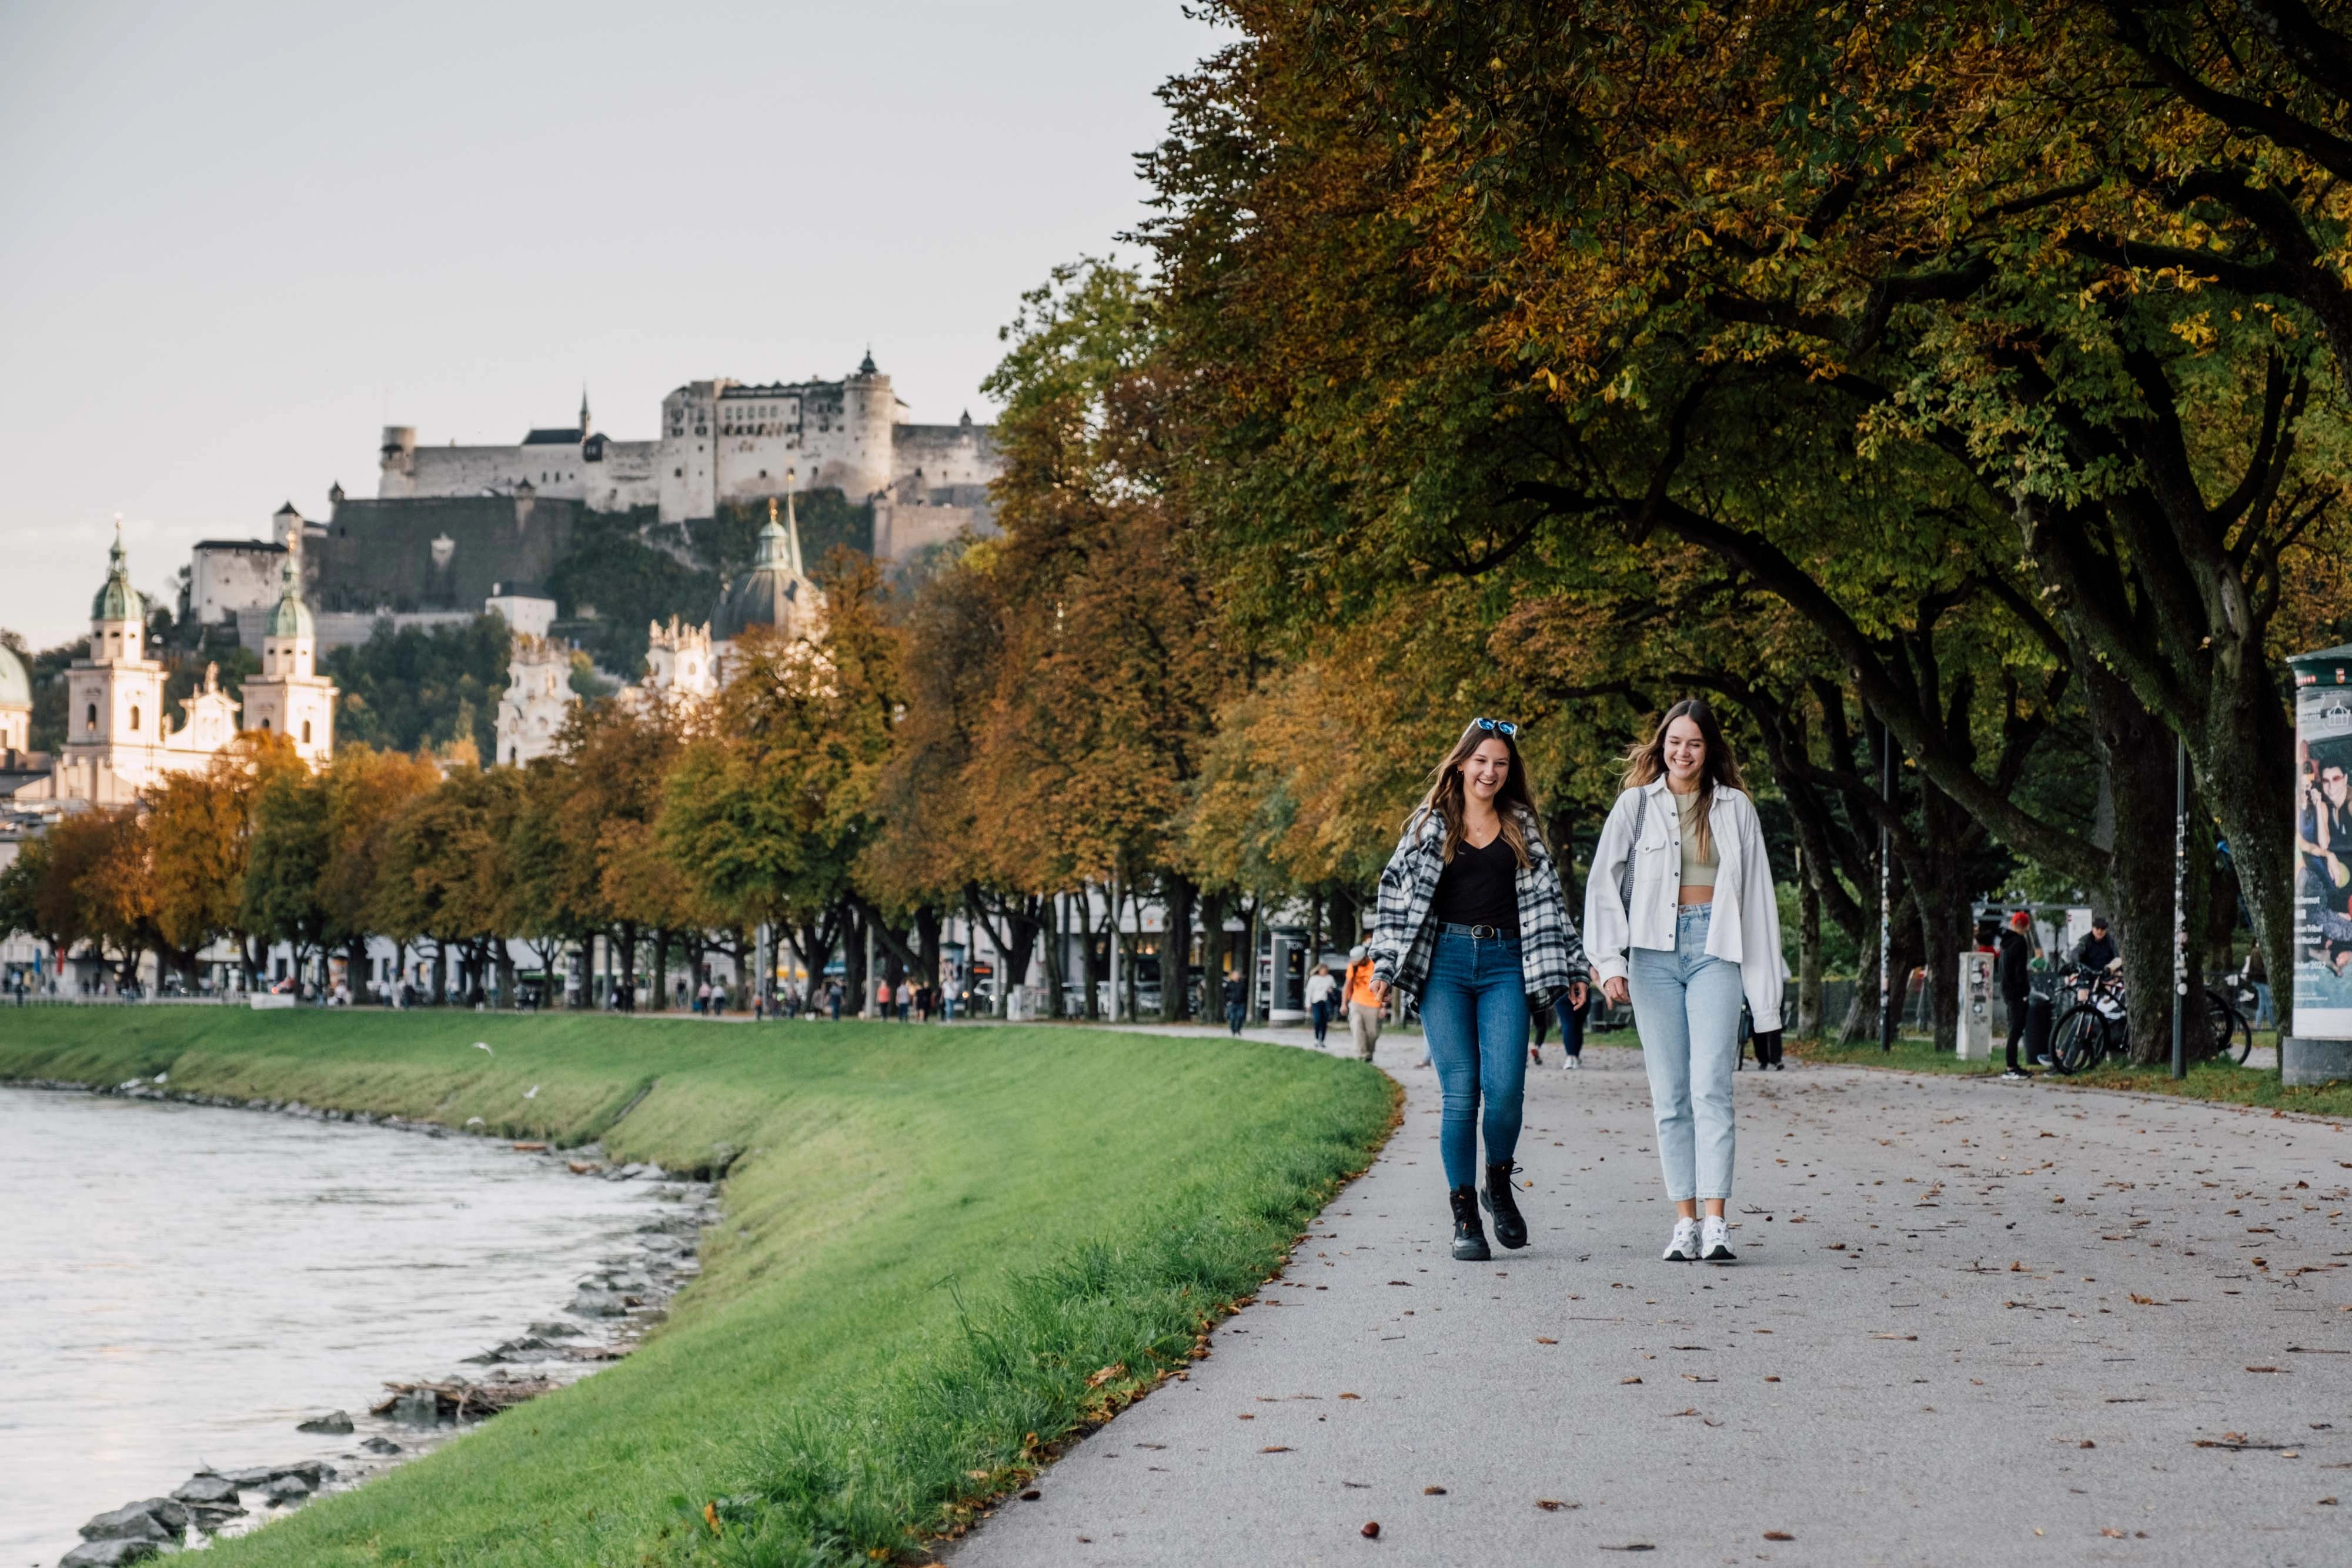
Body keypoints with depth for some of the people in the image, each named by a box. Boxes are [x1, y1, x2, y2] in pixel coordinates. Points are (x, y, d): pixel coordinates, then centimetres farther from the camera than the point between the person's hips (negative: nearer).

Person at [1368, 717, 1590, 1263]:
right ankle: (1465, 1218, 1)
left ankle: (1500, 1187, 14)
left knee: (1505, 1087, -13)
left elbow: (1547, 899, 13)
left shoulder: (1522, 827, 13)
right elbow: (1396, 891, 9)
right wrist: (1385, 966, 2)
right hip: (1445, 962, -1)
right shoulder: (1431, 824, 9)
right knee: (1460, 1091, -7)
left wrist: (1570, 967, 8)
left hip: (1504, 964, 1)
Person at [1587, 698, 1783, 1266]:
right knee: (1669, 1093, 0)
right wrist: (1610, 960, -7)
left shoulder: (1735, 807, 9)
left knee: (1710, 1086, -12)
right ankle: (1685, 1221, 2)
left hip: (1714, 947, -1)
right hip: (1654, 950, 1)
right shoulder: (1636, 804, 7)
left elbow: (1756, 893, 10)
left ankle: (1715, 1223, -17)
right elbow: (1604, 882, 3)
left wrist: (1763, 977, 7)